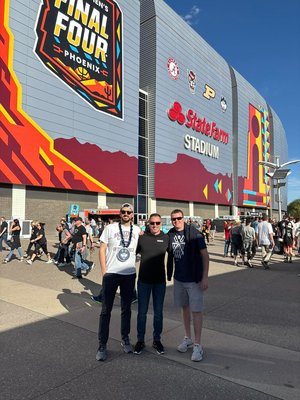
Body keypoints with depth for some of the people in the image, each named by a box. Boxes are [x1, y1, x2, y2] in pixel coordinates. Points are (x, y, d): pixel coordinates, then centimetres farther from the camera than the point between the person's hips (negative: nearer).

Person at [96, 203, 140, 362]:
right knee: (106, 310, 4)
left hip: (129, 274, 3)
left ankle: (125, 339, 32)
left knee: (126, 308, 15)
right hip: (111, 273, -2)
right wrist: (104, 271, -8)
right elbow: (102, 249, -3)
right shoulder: (110, 228, -3)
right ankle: (102, 345, 16)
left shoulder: (137, 230, 3)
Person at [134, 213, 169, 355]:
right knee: (142, 312, 9)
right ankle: (140, 340, 26)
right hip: (143, 280, 0)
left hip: (160, 281, 0)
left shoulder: (166, 238, -3)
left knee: (158, 312, 11)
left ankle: (157, 340, 28)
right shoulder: (141, 237, -3)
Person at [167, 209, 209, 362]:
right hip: (178, 278, 5)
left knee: (196, 310, 1)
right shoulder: (170, 234, -1)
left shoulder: (194, 233, -14)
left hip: (194, 279, -5)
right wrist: (168, 273, 7)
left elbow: (205, 255, -13)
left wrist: (205, 277, -16)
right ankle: (187, 338, 34)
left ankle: (197, 345, 14)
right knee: (184, 307, 17)